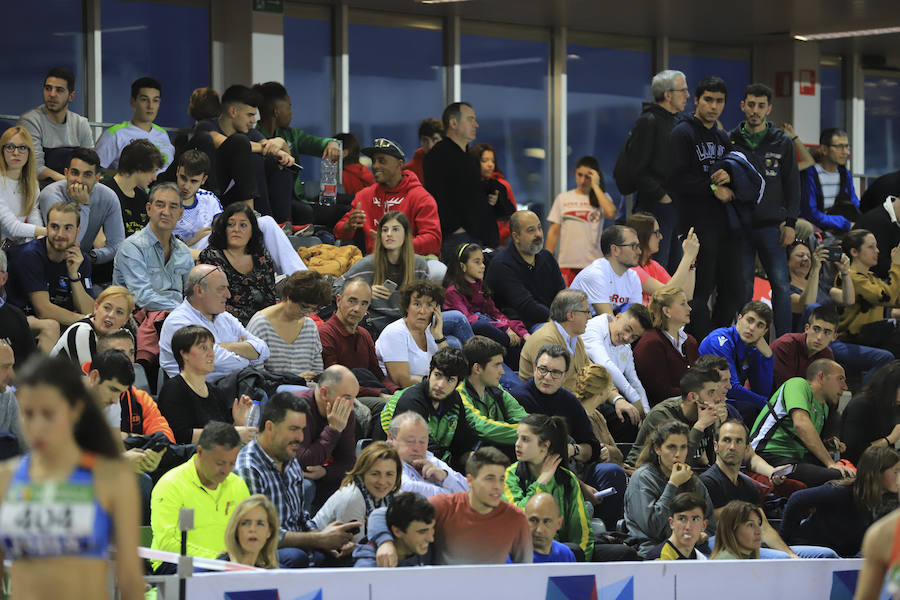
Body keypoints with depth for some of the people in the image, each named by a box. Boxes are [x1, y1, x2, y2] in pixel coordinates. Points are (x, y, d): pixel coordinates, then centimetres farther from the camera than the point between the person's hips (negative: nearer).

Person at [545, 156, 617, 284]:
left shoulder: (602, 197, 9)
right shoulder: (563, 198, 14)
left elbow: (611, 213, -14)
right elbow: (554, 231, 14)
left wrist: (595, 186, -5)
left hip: (593, 263, -2)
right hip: (567, 264, 2)